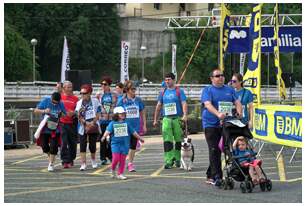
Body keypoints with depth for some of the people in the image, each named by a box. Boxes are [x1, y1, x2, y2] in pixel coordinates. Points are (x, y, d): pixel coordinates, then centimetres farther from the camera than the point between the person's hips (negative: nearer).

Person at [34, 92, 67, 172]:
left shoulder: (61, 104, -7)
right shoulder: (45, 101, -9)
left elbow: (65, 115, 3)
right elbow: (36, 110, -8)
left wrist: (61, 114, -20)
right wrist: (44, 111, -26)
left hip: (55, 128, -1)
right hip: (45, 127, 1)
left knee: (54, 146, -6)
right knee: (44, 145, 5)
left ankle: (51, 164, 5)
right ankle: (50, 156, 34)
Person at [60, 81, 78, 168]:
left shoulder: (75, 98, 7)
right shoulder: (60, 97, 4)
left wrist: (73, 113, -10)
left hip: (72, 123, 2)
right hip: (62, 123, -2)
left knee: (72, 143, 7)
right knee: (64, 143, -7)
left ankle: (71, 160, 21)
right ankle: (65, 161, -5)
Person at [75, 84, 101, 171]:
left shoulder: (95, 101, 0)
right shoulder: (79, 103, 2)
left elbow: (98, 114, -2)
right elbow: (79, 116, -1)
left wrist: (92, 123, -14)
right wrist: (86, 123, -14)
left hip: (94, 126, 0)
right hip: (83, 127, 0)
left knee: (92, 145, 8)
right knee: (82, 145, -8)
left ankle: (93, 161, 33)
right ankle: (83, 164, -11)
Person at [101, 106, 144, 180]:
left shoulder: (126, 123, 9)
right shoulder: (112, 123, 0)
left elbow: (133, 132, 16)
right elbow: (108, 130, -14)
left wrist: (140, 138, 21)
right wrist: (104, 137, -33)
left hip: (125, 144, 3)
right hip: (115, 143, -3)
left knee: (122, 160, 2)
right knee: (116, 158, -12)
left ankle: (120, 174, 11)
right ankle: (113, 170, 15)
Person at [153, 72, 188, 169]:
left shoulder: (179, 91, 2)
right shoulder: (163, 92, 12)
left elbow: (184, 103, -7)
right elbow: (158, 106, 18)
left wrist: (185, 115, -23)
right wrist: (155, 119, 16)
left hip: (178, 118, -2)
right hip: (166, 119, 2)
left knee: (178, 140, 5)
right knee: (167, 140, -7)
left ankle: (177, 159, 20)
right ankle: (169, 161, -10)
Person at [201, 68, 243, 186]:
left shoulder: (230, 90, 16)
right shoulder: (207, 90, 0)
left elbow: (237, 102, 10)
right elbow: (208, 105, -15)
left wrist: (239, 113, -12)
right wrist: (218, 114, -32)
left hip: (226, 124, 5)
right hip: (211, 124, -5)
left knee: (219, 150, 8)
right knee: (214, 150, -10)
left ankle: (210, 176, 18)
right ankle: (216, 177, -13)